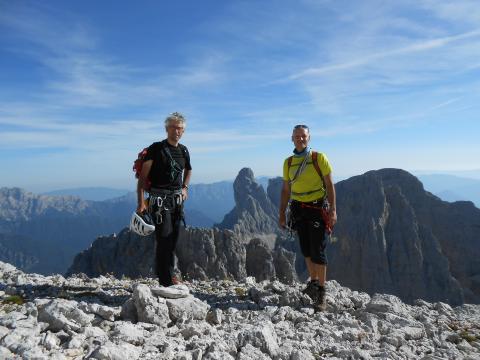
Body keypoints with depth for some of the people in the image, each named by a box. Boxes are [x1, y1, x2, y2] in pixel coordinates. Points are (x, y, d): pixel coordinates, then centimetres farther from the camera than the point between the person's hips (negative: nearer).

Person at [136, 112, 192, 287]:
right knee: (164, 237, -10)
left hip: (177, 199, 6)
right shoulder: (156, 148, -8)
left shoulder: (184, 151, 11)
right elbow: (142, 176, -11)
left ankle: (169, 273, 22)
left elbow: (188, 170, 31)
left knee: (173, 239, 9)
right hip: (160, 199, -6)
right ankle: (166, 279, -2)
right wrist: (141, 203, -19)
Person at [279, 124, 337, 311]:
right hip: (298, 209, 4)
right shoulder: (288, 162, 7)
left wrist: (333, 210, -13)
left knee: (318, 251, -4)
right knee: (306, 250, 13)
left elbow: (329, 185, -5)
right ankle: (313, 282, 31)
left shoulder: (319, 158, -5)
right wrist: (282, 213, 9)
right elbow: (285, 190, 12)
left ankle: (321, 292, 7)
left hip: (317, 208, -4)